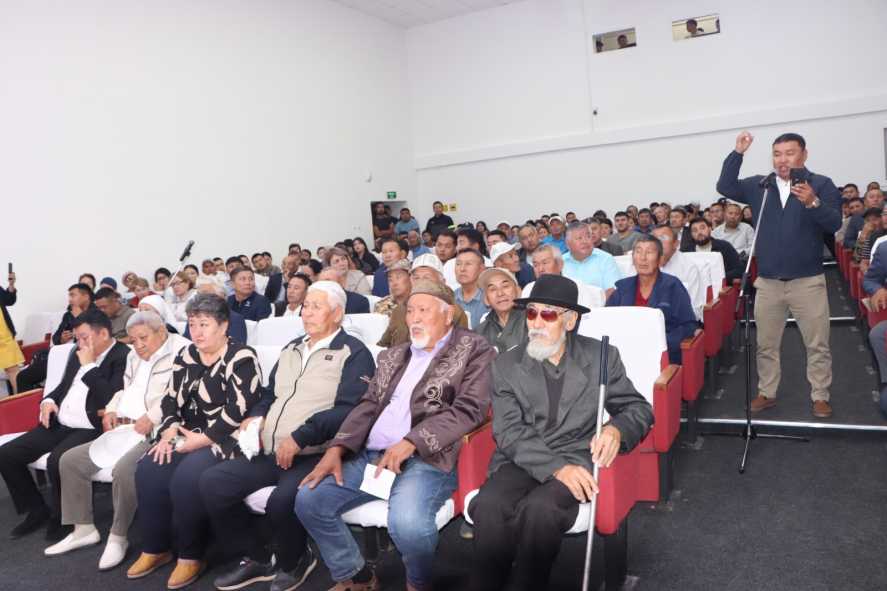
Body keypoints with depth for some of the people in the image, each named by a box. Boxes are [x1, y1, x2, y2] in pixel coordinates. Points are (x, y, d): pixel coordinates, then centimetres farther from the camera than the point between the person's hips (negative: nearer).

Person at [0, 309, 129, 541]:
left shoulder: (123, 356, -12)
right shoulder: (77, 354, 14)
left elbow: (111, 399, -23)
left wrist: (89, 366, -17)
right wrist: (48, 401, 5)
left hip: (90, 430, -9)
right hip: (58, 425, 9)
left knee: (56, 461, -31)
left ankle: (61, 517, -3)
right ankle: (37, 510, 17)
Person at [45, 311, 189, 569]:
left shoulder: (182, 351, -9)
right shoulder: (134, 357, 22)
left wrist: (151, 417, -22)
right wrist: (111, 410, 11)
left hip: (156, 432, -9)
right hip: (123, 430, 9)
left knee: (123, 468, -32)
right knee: (70, 460, 4)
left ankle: (118, 537, -10)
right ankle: (84, 529, 15)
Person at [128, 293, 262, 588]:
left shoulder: (241, 358, -11)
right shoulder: (186, 356, 13)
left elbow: (238, 410, -18)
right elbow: (171, 399, 11)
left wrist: (202, 440, -20)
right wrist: (169, 432, -7)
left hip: (225, 439, -7)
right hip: (188, 435, 7)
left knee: (187, 477, -28)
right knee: (148, 470, -14)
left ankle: (191, 556, -8)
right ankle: (155, 549, 3)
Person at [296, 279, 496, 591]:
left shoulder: (474, 350, 1)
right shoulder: (393, 356, 20)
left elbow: (469, 409, -11)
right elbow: (368, 406, 15)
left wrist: (411, 442, -21)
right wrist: (337, 448, -2)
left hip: (427, 460, -6)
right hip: (370, 456, 7)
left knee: (407, 523, -32)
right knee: (309, 499, -6)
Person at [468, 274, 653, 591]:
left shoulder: (601, 356, 6)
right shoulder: (506, 364, 6)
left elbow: (639, 408, 9)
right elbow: (508, 431, -4)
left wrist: (617, 429, -15)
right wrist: (556, 466, -20)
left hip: (577, 461, -1)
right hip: (521, 463, 1)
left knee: (539, 508, -32)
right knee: (489, 505, -30)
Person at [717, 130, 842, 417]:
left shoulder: (821, 184, -4)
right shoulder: (758, 185, 5)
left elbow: (834, 223, -14)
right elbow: (725, 187, -4)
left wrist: (813, 203, -33)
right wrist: (737, 153, -12)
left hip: (808, 280, -3)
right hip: (767, 281, 3)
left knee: (817, 345, 5)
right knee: (766, 344, 12)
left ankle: (820, 397, 17)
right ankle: (766, 393, 25)